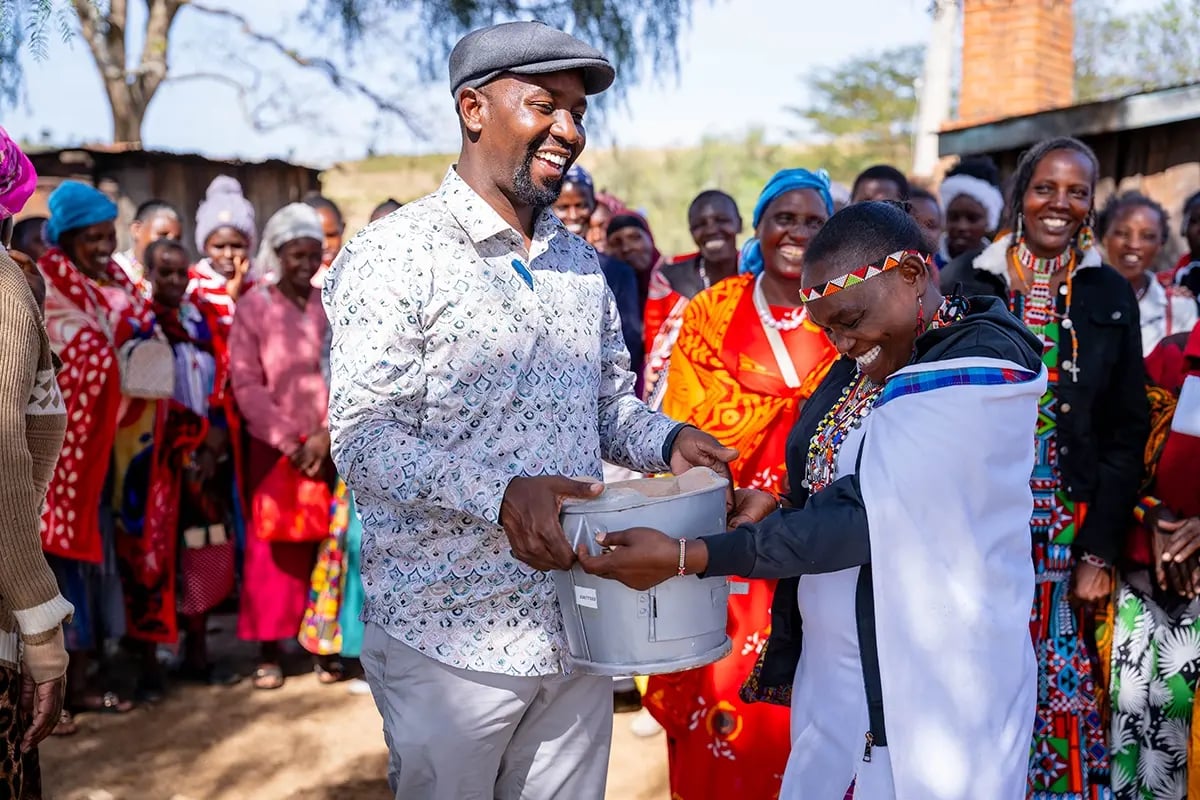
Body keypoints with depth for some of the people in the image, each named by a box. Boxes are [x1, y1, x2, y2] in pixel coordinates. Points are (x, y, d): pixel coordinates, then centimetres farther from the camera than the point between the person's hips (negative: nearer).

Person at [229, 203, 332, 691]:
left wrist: (325, 435, -11)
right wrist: (288, 439, -12)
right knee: (273, 545, 1)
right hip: (273, 445, -2)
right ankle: (268, 652, 10)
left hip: (330, 445, 2)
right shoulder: (253, 306, -2)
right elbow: (245, 383, -6)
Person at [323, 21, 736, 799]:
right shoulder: (395, 254, -10)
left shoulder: (581, 260, 11)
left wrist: (667, 440, -5)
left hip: (578, 633, 6)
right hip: (449, 640, -5)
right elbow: (363, 437, -15)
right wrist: (502, 495, -28)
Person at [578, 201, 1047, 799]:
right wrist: (774, 508, -2)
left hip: (935, 697, -7)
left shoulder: (979, 363, -18)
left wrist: (683, 558, -25)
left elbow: (867, 513, -25)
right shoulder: (865, 363, 8)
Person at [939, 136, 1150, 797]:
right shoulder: (964, 282, 2)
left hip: (1070, 535, 1)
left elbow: (1127, 432, 3)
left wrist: (1100, 551, -5)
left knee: (1061, 691, 1)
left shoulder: (1111, 297, 5)